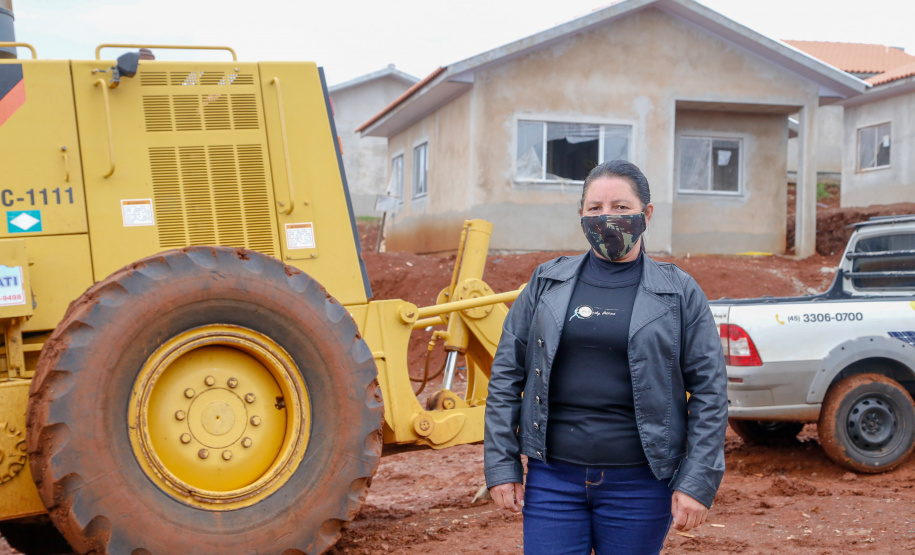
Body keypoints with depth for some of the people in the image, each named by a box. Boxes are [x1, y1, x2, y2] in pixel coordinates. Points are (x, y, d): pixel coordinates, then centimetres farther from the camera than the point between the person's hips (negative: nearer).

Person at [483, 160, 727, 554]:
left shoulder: (679, 293, 1)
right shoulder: (546, 284, 6)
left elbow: (709, 393, 0)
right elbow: (505, 376, 6)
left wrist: (698, 482, -6)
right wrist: (501, 466, 1)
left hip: (639, 483, -1)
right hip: (553, 478, 1)